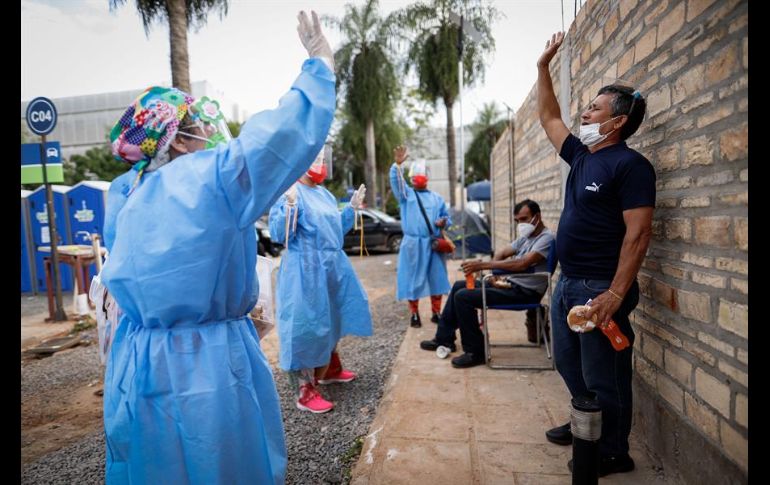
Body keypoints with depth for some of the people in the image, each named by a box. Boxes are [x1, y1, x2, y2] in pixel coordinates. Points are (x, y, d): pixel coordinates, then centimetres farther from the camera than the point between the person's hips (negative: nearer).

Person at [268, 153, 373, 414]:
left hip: (333, 266, 9)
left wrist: (352, 208, 17)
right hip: (306, 270, -9)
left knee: (330, 320, 20)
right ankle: (306, 392, 5)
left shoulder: (325, 194, 14)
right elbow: (279, 234, -19)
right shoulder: (289, 192, -12)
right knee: (307, 324, -5)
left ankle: (330, 369, 39)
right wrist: (290, 206, -31)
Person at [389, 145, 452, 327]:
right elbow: (396, 182, -12)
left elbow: (446, 218, 17)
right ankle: (414, 314, 11)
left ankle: (436, 312, 17)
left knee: (436, 278, 5)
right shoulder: (406, 193, 7)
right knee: (413, 279, 0)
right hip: (412, 243, -2)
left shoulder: (437, 198, 15)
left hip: (433, 243, 3)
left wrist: (443, 223, -7)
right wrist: (398, 164, -30)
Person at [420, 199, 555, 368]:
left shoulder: (546, 238, -15)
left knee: (463, 297, -19)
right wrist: (494, 271, -5)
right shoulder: (526, 236, 15)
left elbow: (522, 264, -29)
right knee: (459, 286, 12)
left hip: (524, 292, -10)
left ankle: (475, 352, -10)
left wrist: (483, 265, -29)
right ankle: (444, 338, 17)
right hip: (510, 283, 10)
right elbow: (501, 253, 17)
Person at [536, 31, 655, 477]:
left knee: (604, 377, 5)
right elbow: (549, 118, 24)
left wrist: (616, 294, -25)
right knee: (570, 366, 21)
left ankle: (613, 453, 24)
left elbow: (638, 234, -19)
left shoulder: (630, 164, -13)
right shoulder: (581, 156, 11)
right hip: (567, 283, 9)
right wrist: (544, 66, 23)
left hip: (600, 288, -9)